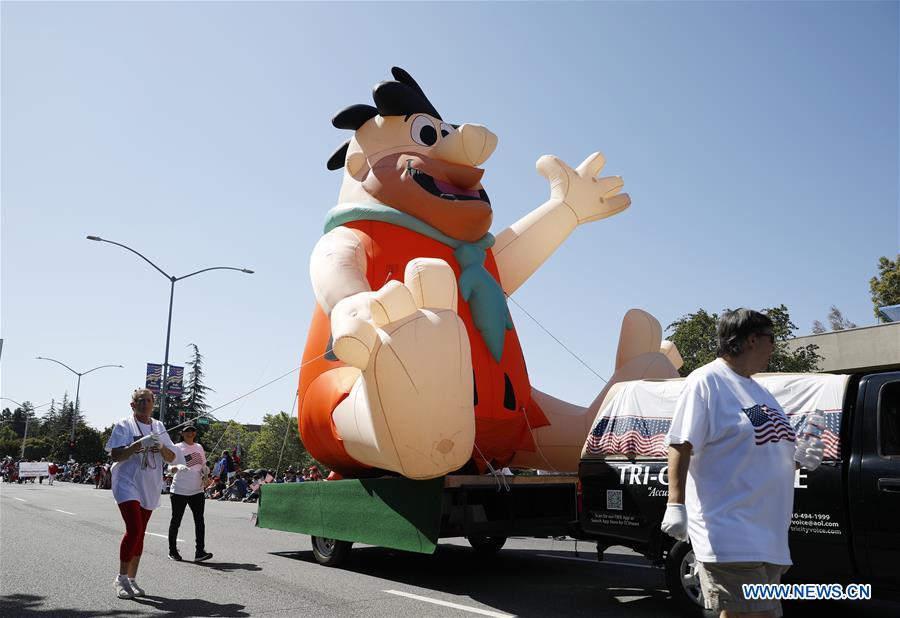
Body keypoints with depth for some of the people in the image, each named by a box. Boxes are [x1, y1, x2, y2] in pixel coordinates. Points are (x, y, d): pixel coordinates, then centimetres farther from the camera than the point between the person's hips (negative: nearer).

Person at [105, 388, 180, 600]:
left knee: (139, 533, 9)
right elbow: (115, 455, -11)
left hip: (150, 487, 5)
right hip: (127, 483, -5)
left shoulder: (159, 427, 11)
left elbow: (172, 458, 9)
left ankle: (131, 579, 18)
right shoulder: (124, 425, -2)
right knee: (134, 529, -17)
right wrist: (139, 444, -23)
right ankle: (121, 579, -4)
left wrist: (161, 447, -12)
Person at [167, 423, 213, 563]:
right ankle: (172, 551, 22)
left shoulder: (199, 447, 12)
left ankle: (200, 552, -11)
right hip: (179, 491, -4)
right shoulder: (177, 447, -3)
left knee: (199, 521, -7)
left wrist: (205, 475, 3)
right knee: (175, 521, 7)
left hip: (197, 491, 4)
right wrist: (178, 468, -33)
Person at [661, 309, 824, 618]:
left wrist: (797, 455, 10)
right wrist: (675, 505, -24)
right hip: (728, 535, -9)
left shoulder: (758, 389, 19)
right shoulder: (706, 381, -10)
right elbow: (681, 446, -17)